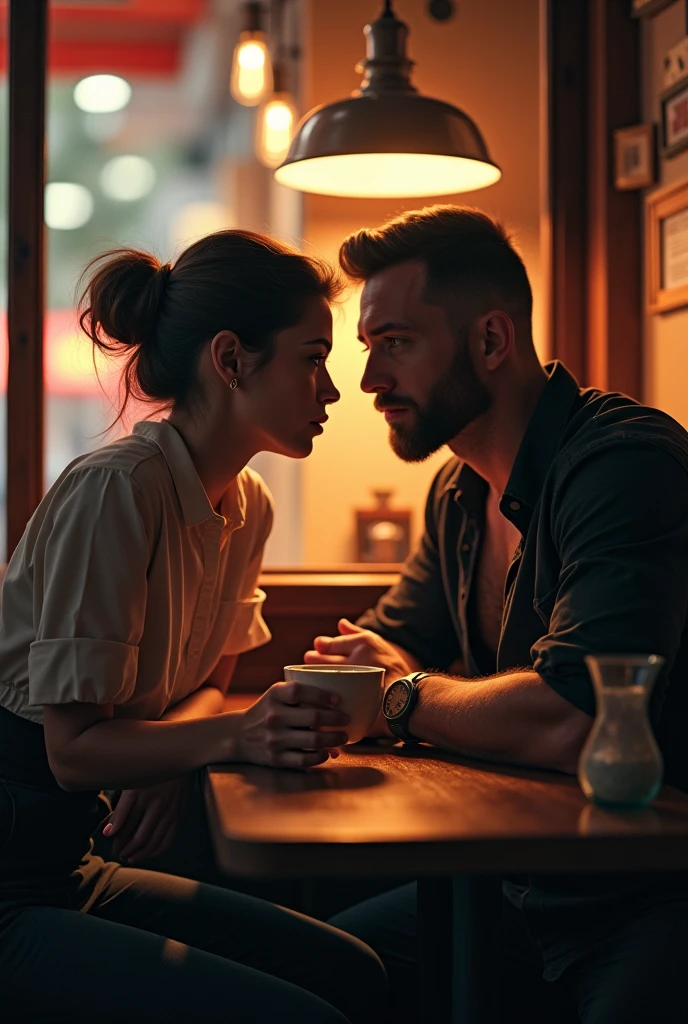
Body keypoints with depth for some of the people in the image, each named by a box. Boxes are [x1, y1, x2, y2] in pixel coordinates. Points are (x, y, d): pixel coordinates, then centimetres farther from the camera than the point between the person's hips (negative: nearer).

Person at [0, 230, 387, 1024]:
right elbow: (72, 750, -20)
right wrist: (239, 735, -32)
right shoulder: (115, 490, -21)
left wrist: (171, 754, -9)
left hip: (70, 866, 9)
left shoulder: (248, 507, 5)